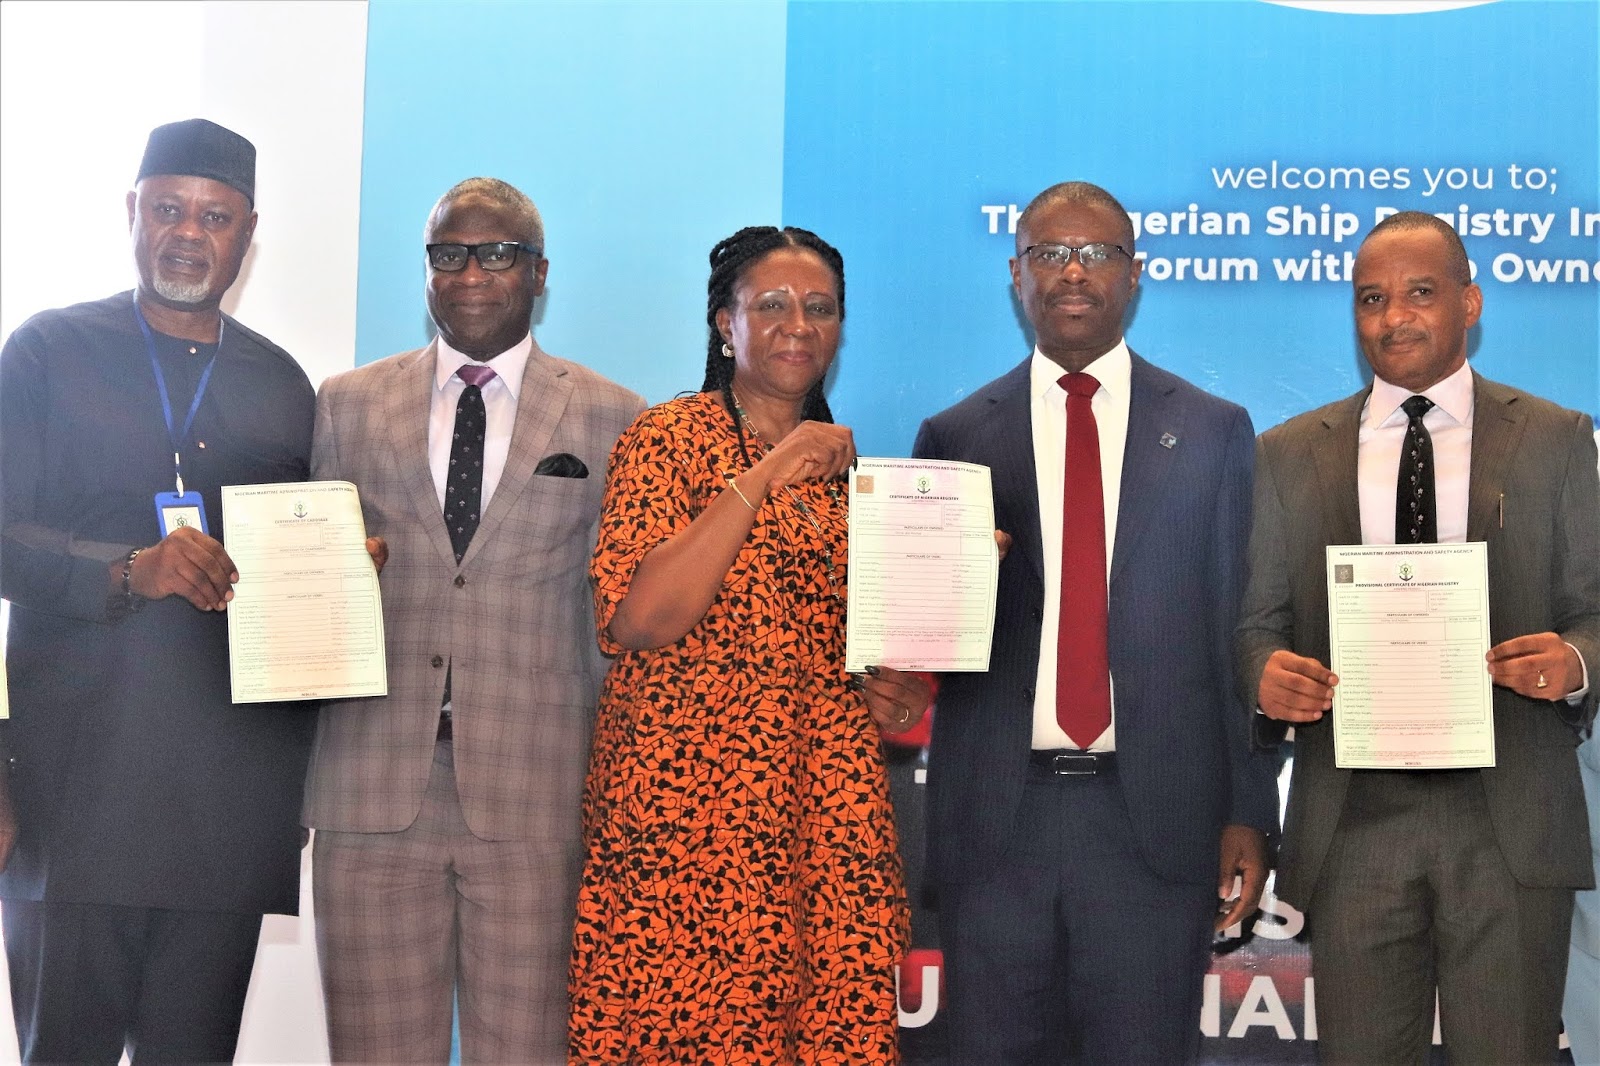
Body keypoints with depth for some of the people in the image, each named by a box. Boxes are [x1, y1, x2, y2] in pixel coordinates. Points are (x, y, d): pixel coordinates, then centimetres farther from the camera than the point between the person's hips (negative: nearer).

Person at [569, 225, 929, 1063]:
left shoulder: (842, 466, 16)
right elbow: (637, 623, -16)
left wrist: (900, 694, 5)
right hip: (688, 807, -5)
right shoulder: (669, 438, -2)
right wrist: (765, 476, -17)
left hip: (831, 808, 5)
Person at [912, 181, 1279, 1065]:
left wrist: (1248, 813, 1)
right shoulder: (953, 437, 8)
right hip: (994, 816, 1)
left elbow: (1239, 630, 5)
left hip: (1158, 816, 0)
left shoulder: (1214, 433, 7)